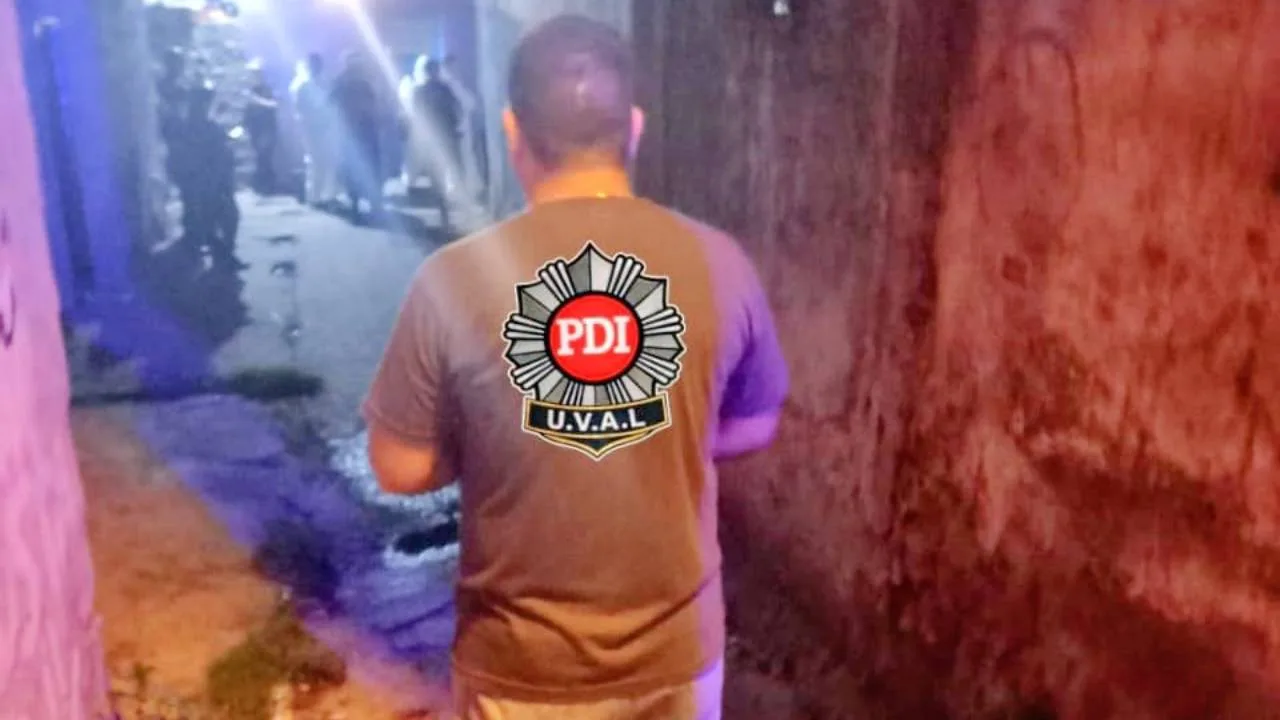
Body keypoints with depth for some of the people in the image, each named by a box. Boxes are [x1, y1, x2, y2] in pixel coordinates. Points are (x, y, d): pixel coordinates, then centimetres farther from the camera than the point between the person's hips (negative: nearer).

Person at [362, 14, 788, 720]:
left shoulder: (456, 279, -18)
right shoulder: (718, 264, -12)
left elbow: (401, 469, -9)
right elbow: (755, 426, 2)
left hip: (523, 661, -1)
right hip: (676, 644, 2)